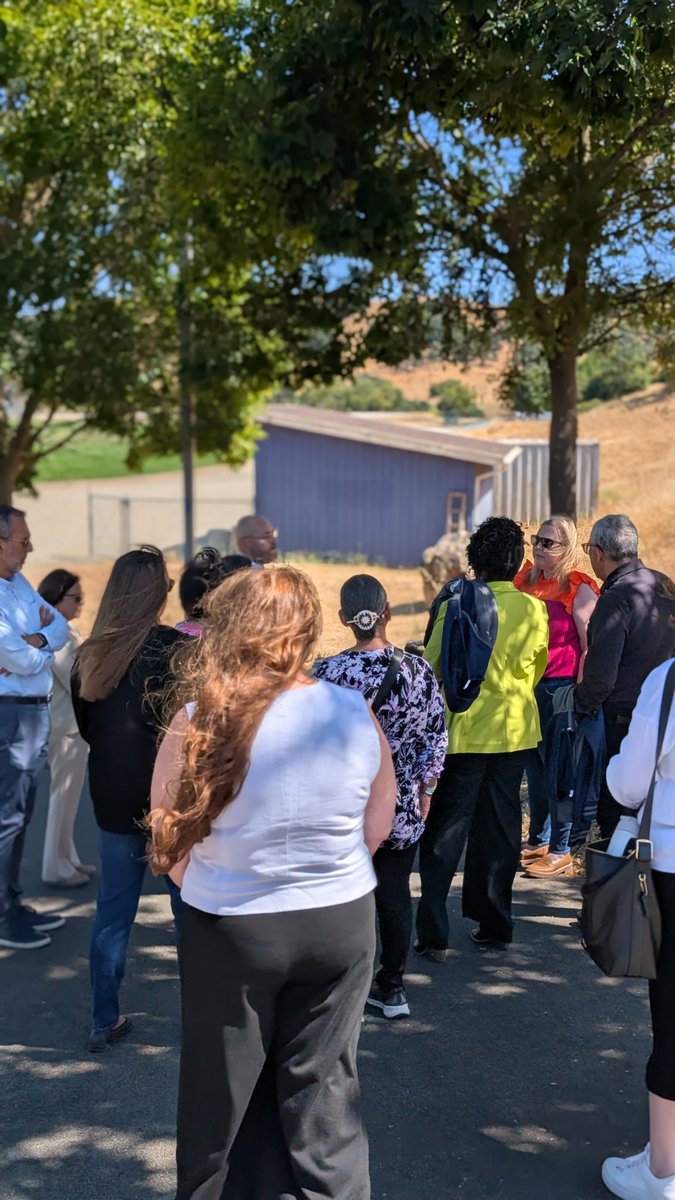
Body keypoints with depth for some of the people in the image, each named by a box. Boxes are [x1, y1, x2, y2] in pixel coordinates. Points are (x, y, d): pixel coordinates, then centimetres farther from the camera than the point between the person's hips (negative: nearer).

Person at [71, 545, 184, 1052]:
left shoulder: (91, 655, 0)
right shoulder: (177, 649, -15)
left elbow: (86, 728, 11)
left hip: (114, 800, 4)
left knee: (113, 912, 15)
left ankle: (105, 1021, 23)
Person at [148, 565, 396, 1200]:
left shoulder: (200, 721, -18)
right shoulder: (358, 713, -9)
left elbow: (171, 846, -7)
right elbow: (376, 829, 1)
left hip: (231, 929, -2)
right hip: (342, 922, 2)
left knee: (225, 1090, 20)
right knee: (322, 1084, 18)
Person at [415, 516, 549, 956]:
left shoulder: (457, 605, -15)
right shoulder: (536, 610, -3)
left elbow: (432, 667, -7)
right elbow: (537, 671, 10)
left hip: (465, 730, -4)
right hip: (516, 730, 4)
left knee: (445, 832, 5)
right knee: (500, 827, 15)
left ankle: (434, 935, 6)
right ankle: (495, 925, 24)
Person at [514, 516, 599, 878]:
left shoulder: (579, 588, -8)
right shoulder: (526, 580, 9)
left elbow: (591, 645, -10)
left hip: (560, 686, -6)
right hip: (527, 684, 6)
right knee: (534, 764, 12)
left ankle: (560, 851, 10)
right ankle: (538, 841, 25)